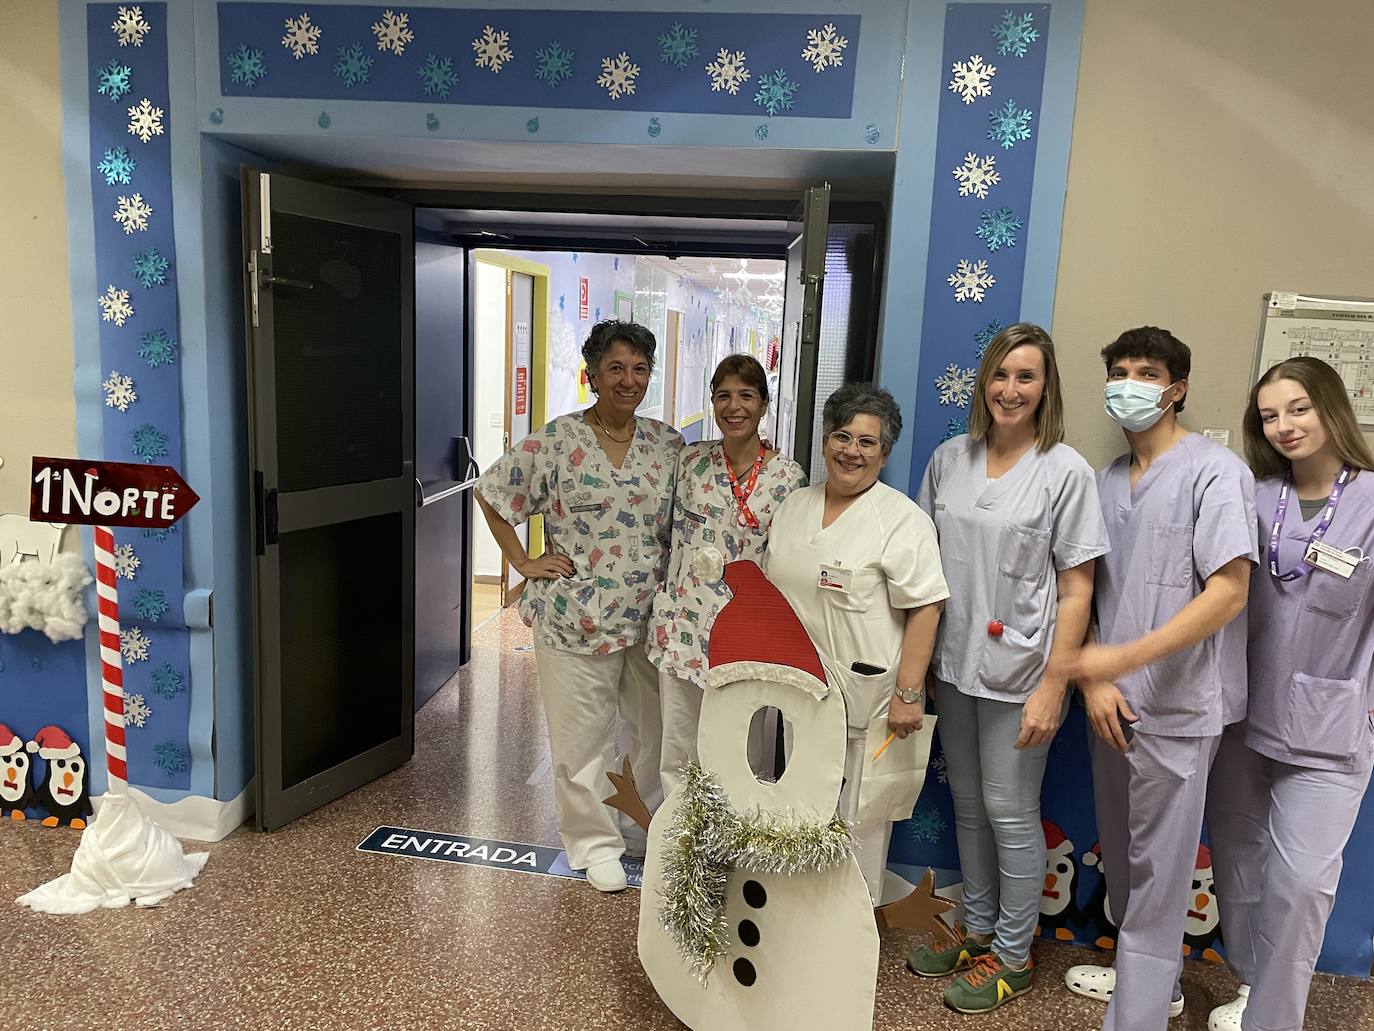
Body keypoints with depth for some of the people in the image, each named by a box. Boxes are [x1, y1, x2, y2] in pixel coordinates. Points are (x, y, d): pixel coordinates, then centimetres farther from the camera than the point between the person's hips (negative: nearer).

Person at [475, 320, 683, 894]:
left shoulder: (668, 445, 3)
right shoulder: (555, 443, -8)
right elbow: (491, 494, 0)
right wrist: (524, 564, -4)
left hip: (652, 619, 4)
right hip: (576, 620, -4)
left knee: (657, 728, 17)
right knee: (582, 736, 9)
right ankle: (594, 842, 29)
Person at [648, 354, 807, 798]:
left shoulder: (788, 477, -4)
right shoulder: (692, 460, 3)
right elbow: (676, 537, 9)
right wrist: (663, 611, 7)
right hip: (682, 622, 2)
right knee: (677, 747, 10)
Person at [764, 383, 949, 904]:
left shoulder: (902, 519, -11)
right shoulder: (795, 505, 9)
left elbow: (925, 609, -15)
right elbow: (771, 588, 16)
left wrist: (908, 694, -18)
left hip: (864, 698, -6)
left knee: (856, 812, 5)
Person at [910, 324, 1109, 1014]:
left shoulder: (1066, 472, -9)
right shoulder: (949, 459, 4)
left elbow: (1076, 590, -9)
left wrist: (1052, 686, -13)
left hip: (1018, 672, -5)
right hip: (953, 665, 5)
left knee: (1010, 813, 6)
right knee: (968, 806, 18)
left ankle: (1012, 955, 27)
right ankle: (977, 927, 38)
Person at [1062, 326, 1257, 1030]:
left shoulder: (1215, 471, -10)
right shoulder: (1108, 481, 10)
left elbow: (1228, 592, -18)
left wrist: (1126, 657, -25)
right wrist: (1093, 680, -2)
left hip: (1177, 706, -7)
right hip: (1113, 703, 7)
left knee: (1157, 866, 2)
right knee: (1121, 854, 19)